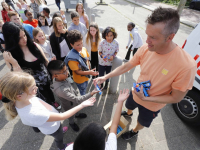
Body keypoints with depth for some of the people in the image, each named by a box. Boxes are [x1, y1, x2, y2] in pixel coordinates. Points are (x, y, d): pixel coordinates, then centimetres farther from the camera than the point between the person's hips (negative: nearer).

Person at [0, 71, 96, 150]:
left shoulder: (24, 97, -29)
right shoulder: (33, 114, -48)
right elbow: (62, 116, -38)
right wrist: (82, 105, -35)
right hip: (52, 129, -5)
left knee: (59, 129, 39)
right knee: (59, 138, 31)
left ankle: (61, 130, 74)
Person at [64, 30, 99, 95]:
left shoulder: (84, 49, -13)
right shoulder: (71, 58, -33)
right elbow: (77, 72, -26)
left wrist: (89, 70, -1)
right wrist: (89, 72, -35)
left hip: (86, 76, 6)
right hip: (80, 79, -6)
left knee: (84, 90, 33)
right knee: (82, 93, 20)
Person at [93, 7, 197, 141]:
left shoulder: (187, 65, -35)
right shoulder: (145, 48, -25)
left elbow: (176, 98, -22)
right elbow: (127, 66, -12)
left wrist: (145, 98, -30)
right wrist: (105, 77, -16)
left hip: (152, 105, -3)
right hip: (136, 93, 4)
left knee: (142, 122, 27)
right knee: (129, 106, 35)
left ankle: (135, 131, 63)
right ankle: (129, 114, 73)